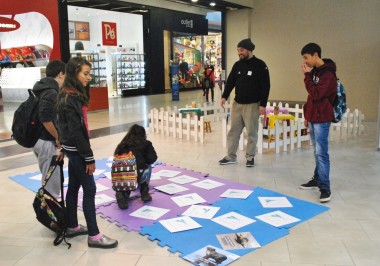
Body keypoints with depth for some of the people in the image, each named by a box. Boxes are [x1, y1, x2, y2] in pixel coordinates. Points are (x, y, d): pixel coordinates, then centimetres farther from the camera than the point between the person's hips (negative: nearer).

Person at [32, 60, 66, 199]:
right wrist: (58, 138, -16)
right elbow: (45, 118, -29)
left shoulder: (41, 89, 11)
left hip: (37, 138, 10)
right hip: (46, 141, -10)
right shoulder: (51, 93, -19)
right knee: (52, 180, 1)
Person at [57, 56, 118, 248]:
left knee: (74, 187, 17)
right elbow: (75, 132, -22)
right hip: (75, 149, -9)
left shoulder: (72, 95, 10)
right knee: (89, 190, -4)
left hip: (72, 148, 9)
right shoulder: (70, 99, -19)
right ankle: (94, 236, 4)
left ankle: (72, 227, 30)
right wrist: (89, 157, -19)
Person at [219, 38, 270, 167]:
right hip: (237, 103, 5)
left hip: (252, 105, -5)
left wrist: (263, 104, -15)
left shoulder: (260, 65, -8)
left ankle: (250, 157, 16)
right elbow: (230, 81, 10)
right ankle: (231, 156, 16)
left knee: (251, 133, 3)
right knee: (233, 131, 7)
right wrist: (224, 96, -5)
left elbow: (265, 86, -10)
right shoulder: (237, 65, 8)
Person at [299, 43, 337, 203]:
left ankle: (325, 188, -7)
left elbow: (316, 94, -23)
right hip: (313, 118, 9)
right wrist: (307, 115, 19)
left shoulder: (328, 74, -16)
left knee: (321, 153, -10)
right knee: (317, 152, 16)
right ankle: (317, 180, 27)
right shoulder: (315, 71, 12)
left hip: (322, 119, -9)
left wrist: (307, 75, -17)